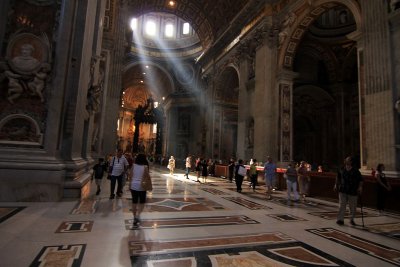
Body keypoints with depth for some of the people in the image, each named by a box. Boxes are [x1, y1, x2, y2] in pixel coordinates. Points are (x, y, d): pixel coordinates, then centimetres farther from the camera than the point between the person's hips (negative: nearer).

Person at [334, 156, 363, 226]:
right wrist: (336, 185, 15)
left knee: (353, 207, 11)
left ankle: (352, 219, 29)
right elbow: (338, 177, 17)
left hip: (352, 192, -1)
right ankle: (340, 219, 2)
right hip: (342, 191, 1)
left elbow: (360, 180, -4)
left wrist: (360, 187, -18)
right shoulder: (342, 169, 3)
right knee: (341, 205, -2)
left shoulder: (355, 171, -5)